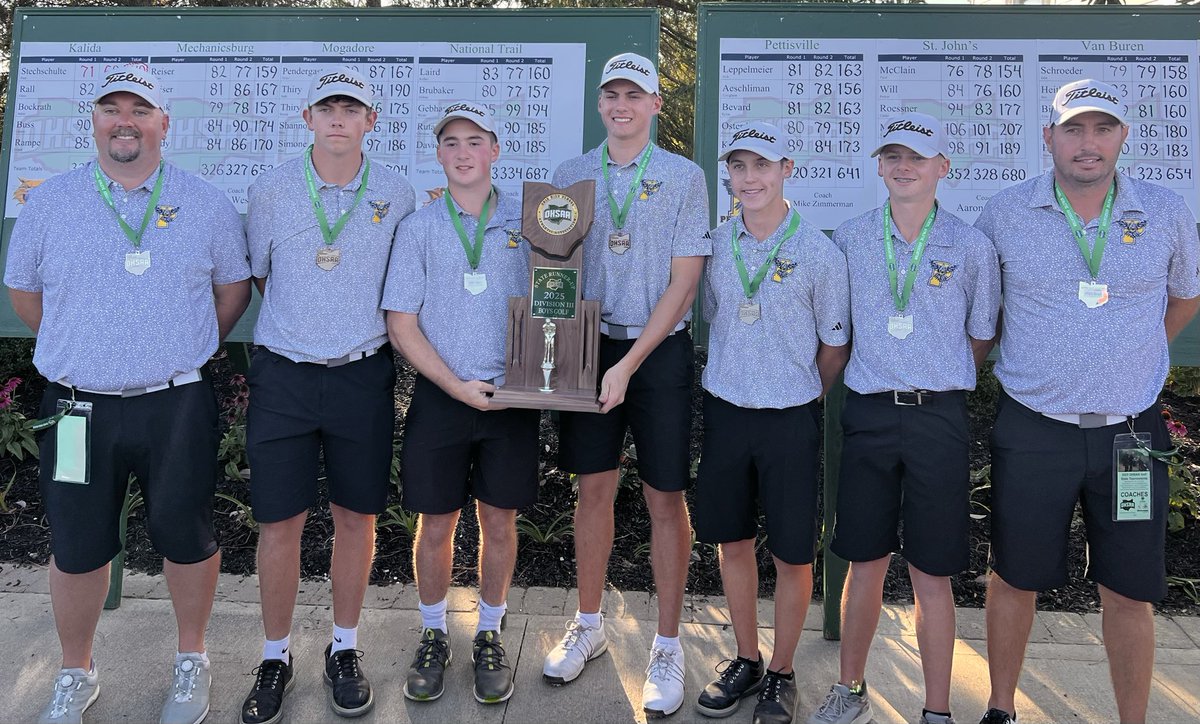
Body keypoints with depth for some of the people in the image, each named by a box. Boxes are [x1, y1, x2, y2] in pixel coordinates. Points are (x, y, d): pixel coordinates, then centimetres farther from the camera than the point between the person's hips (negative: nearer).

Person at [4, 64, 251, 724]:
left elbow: (233, 287, 10)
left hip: (177, 406, -1)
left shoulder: (206, 205, 2)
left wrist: (180, 354, 8)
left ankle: (191, 660, 32)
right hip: (78, 408, 1)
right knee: (76, 548, 11)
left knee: (187, 539, 9)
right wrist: (83, 354, 12)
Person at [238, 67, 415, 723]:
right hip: (283, 374, 0)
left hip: (362, 375, 1)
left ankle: (344, 650, 27)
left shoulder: (397, 195, 2)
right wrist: (302, 327, 11)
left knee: (356, 516, 8)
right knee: (279, 521, 3)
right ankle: (275, 658, 22)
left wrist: (366, 330, 7)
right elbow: (259, 276, 12)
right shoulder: (270, 190, 1)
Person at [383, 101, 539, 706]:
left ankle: (489, 637, 28)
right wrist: (456, 386, -9)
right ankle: (433, 635, 29)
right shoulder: (419, 227, 3)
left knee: (499, 521, 9)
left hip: (510, 395, 1)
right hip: (440, 396, 0)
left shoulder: (526, 222, 4)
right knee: (435, 524, 8)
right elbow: (401, 324, 0)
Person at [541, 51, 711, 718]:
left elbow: (683, 282, -7)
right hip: (588, 343, 3)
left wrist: (629, 363, -14)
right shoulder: (570, 176, 8)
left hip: (660, 350, -2)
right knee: (593, 488, 10)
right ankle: (588, 625, 28)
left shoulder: (684, 178, -1)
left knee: (665, 498, 3)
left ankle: (666, 647, 18)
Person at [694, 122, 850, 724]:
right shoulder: (715, 245, 2)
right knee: (733, 540, 13)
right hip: (724, 409, 3)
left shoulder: (820, 252, -8)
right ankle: (745, 661, 32)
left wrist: (799, 397, 8)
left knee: (792, 553, 5)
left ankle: (781, 673, 26)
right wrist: (735, 381, 12)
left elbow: (835, 345, 1)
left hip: (791, 419, -3)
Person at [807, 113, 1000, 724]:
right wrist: (877, 376, 11)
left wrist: (939, 386, 10)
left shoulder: (972, 247, 1)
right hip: (868, 415, 1)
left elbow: (981, 336, 12)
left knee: (931, 571, 5)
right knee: (866, 560, 10)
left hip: (938, 419, -1)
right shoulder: (849, 239, 4)